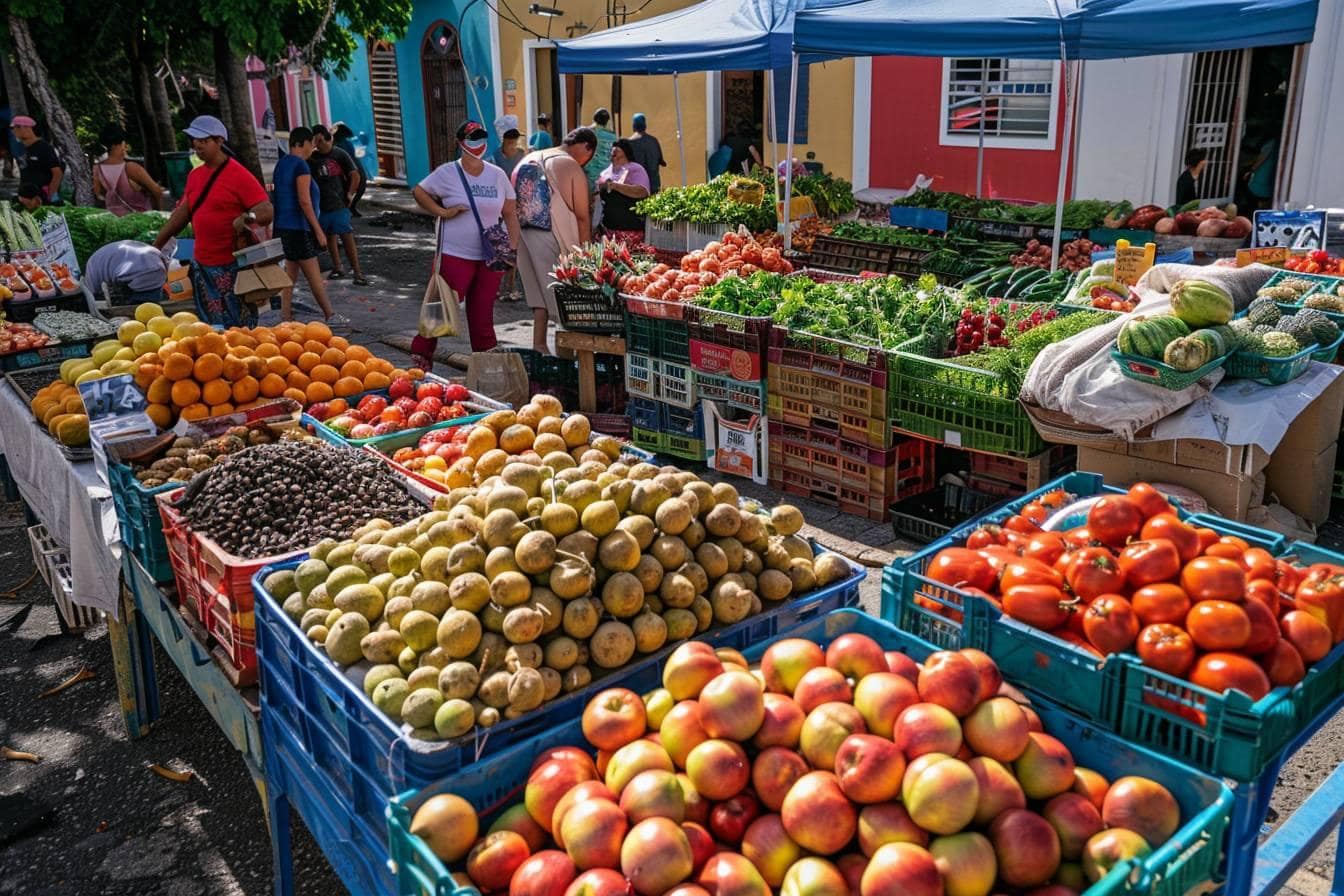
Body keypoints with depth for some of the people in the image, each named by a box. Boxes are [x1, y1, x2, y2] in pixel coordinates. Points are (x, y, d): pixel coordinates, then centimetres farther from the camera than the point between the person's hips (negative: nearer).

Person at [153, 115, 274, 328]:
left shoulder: (238, 175, -9)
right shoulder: (195, 176, 13)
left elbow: (267, 211, -15)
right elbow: (182, 214, 17)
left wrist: (247, 218, -34)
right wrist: (155, 246, 15)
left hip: (232, 267, -7)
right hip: (202, 266, 7)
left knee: (238, 327, -4)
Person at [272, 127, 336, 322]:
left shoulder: (282, 163, 15)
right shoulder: (300, 165, -14)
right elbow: (304, 201, -20)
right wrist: (319, 230, -17)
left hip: (283, 227, 9)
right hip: (299, 228, -9)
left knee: (291, 273, 11)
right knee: (314, 276, -1)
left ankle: (286, 317, 11)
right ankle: (330, 316, 7)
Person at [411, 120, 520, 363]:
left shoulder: (498, 175, 8)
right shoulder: (447, 173, -2)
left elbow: (510, 214, 10)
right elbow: (418, 192, 6)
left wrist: (512, 249, 1)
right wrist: (443, 212, -8)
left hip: (491, 258, 3)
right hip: (455, 255, -3)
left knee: (482, 313, 9)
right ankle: (421, 355, 10)